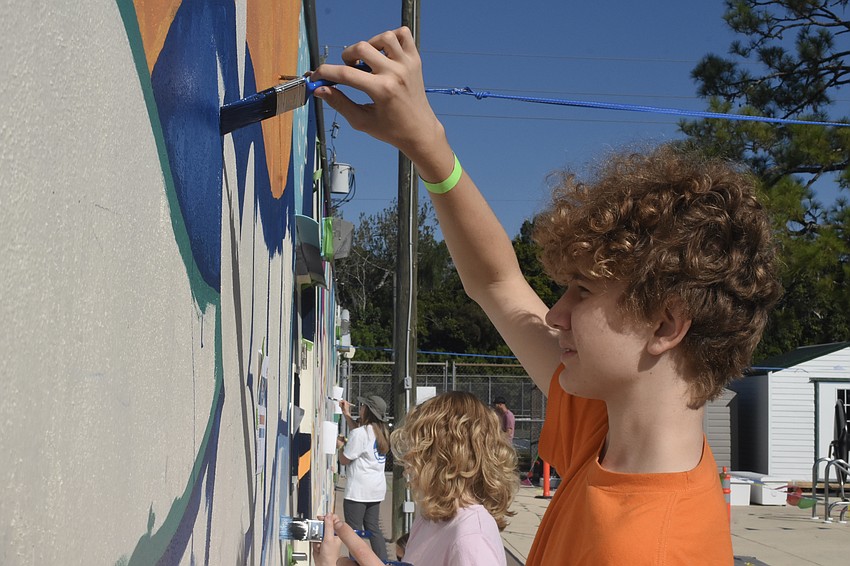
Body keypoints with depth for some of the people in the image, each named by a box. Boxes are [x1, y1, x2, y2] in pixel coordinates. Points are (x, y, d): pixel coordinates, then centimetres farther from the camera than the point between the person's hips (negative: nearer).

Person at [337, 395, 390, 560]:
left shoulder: (359, 433, -16)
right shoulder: (381, 431, 9)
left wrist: (340, 445, 7)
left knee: (355, 531, -2)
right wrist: (347, 415, 25)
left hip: (358, 489, -8)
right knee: (373, 528, 13)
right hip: (377, 488, 8)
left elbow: (344, 460, -11)